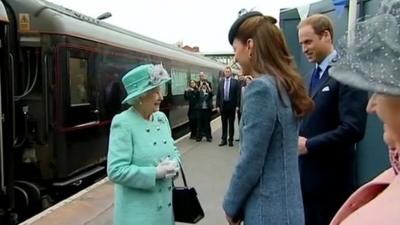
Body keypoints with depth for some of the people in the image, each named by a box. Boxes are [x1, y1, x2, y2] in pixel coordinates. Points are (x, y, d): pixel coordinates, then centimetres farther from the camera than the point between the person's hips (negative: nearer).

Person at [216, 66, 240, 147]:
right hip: (223, 105, 3)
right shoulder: (221, 82, 7)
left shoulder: (235, 82, -2)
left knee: (231, 124, 6)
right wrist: (218, 105, 1)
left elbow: (238, 94, -4)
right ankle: (224, 140, 15)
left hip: (231, 105, -2)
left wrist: (237, 105, -10)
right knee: (224, 124, 8)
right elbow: (218, 94, 7)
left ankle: (231, 140, 14)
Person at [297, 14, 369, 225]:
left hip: (330, 177, -7)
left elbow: (353, 129, -23)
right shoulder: (312, 75, 13)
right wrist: (298, 140, -1)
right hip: (306, 172, 7)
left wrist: (309, 145, -18)